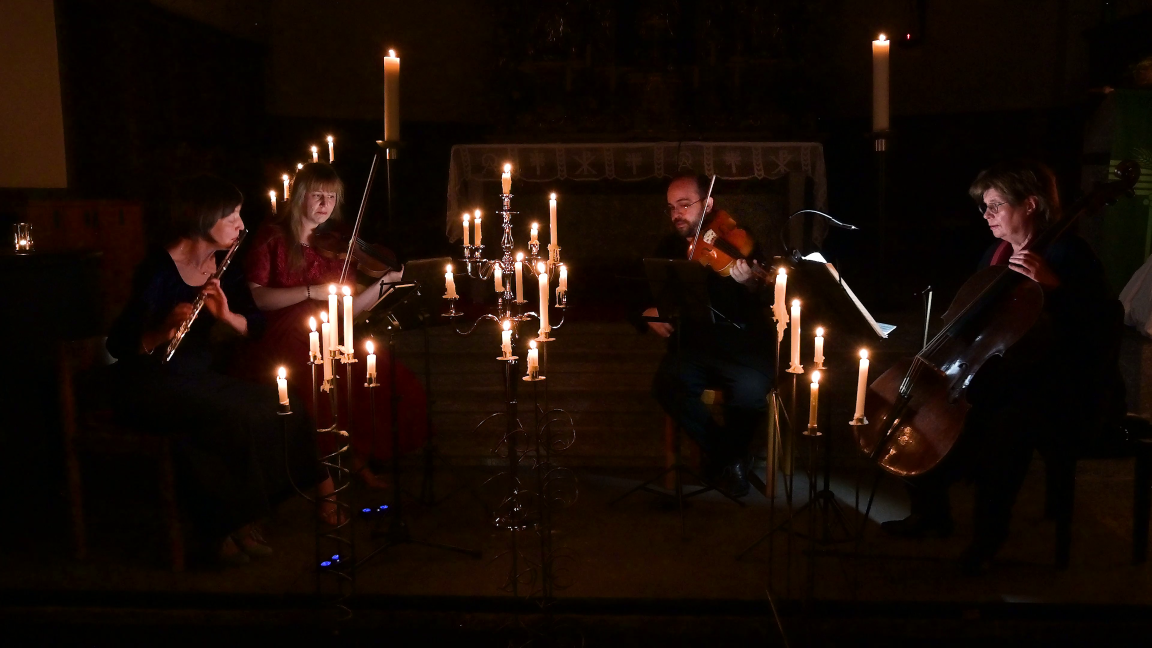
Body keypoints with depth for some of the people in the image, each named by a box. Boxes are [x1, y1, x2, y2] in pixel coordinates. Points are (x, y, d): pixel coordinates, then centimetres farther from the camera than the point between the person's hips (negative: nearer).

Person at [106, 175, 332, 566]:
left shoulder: (222, 265, 2)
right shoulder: (158, 269, -18)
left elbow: (256, 326, -1)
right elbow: (118, 346, -21)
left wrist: (226, 315, -21)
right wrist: (161, 332, -40)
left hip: (199, 378, 7)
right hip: (148, 388, -7)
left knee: (278, 408, -16)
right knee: (243, 415, -30)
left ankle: (237, 522, -2)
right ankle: (225, 526, -8)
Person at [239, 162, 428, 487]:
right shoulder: (273, 237, 3)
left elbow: (347, 309, 7)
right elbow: (253, 297, -8)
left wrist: (384, 281, -7)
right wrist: (310, 292, -14)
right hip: (278, 343, -4)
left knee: (396, 383, -20)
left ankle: (359, 457, -4)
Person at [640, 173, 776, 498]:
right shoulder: (669, 248, 8)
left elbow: (760, 312, -14)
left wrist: (750, 286, -36)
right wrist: (647, 312, -8)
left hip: (744, 347, -3)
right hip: (693, 346, 3)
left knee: (750, 391, -33)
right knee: (667, 384, -28)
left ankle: (727, 455, 1)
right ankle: (727, 457, -4)